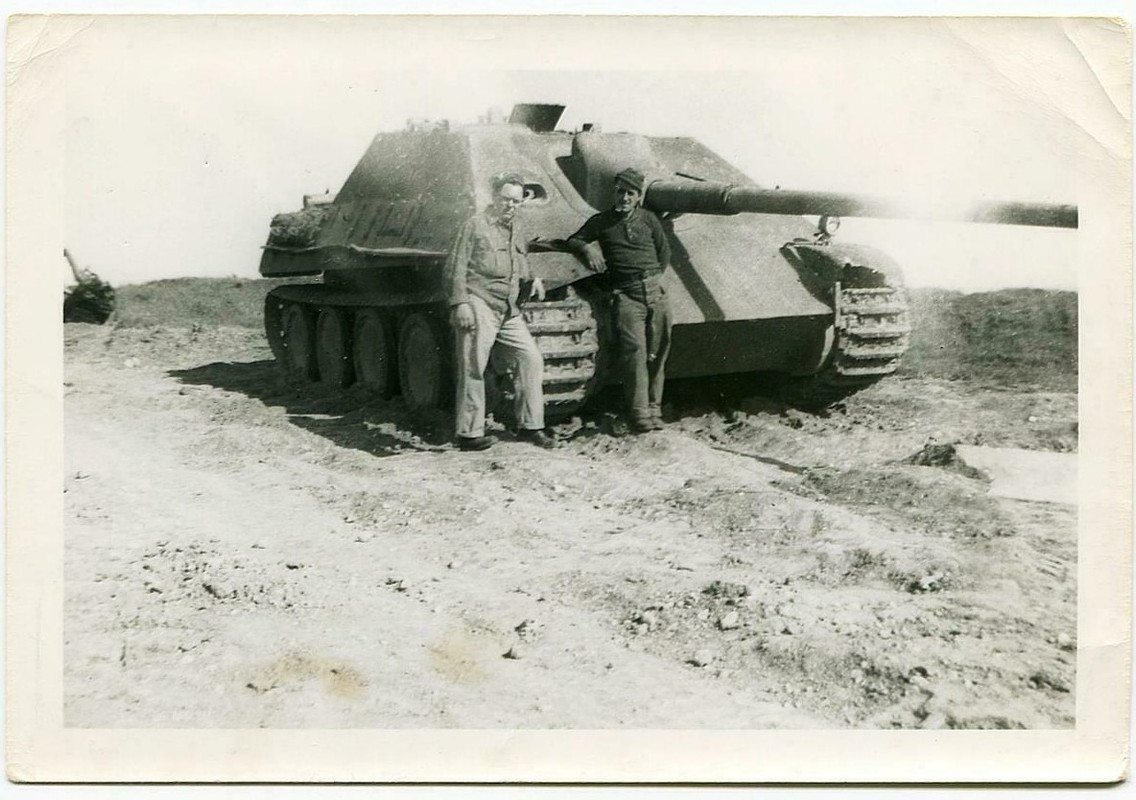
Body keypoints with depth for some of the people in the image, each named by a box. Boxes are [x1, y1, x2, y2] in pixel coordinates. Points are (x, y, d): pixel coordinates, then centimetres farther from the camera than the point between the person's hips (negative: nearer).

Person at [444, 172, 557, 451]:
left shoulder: (516, 229, 18)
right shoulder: (475, 225, -3)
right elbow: (455, 268, -7)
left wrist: (532, 279, 9)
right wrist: (460, 303, -16)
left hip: (509, 312, 7)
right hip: (478, 307, -7)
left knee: (532, 359, 2)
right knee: (473, 370, -5)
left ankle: (530, 426, 12)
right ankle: (469, 434, 4)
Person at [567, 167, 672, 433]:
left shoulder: (649, 219, 15)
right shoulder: (602, 221, 12)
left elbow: (664, 253, 22)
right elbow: (574, 240, 15)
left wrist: (654, 276, 9)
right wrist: (587, 250, -5)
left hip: (655, 291, 2)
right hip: (626, 294, -2)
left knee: (657, 353, 0)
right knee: (634, 350, -16)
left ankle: (654, 409, 10)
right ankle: (639, 414, -16)